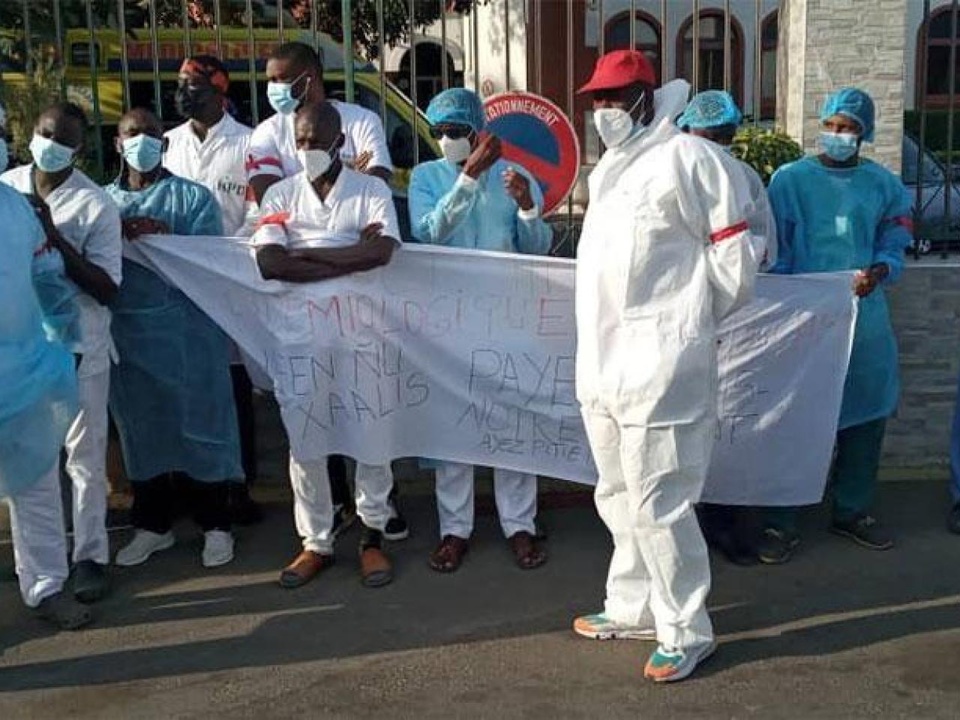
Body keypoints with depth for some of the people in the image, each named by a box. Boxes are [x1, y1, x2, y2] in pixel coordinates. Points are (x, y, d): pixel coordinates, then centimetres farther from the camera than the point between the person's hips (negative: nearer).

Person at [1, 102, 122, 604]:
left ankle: (89, 555, 16)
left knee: (84, 455, 5)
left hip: (78, 347, -4)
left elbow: (107, 290, -15)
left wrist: (54, 236, -23)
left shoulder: (96, 205, -11)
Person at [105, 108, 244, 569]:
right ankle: (152, 524, 27)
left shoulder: (193, 197, 2)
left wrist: (165, 237, -18)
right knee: (140, 428, 11)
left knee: (199, 424, 2)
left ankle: (214, 524, 16)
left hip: (186, 329, -3)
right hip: (127, 330, 3)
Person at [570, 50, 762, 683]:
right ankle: (633, 608, 33)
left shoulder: (689, 158, -9)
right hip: (603, 364, 9)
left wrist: (688, 324, -1)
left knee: (658, 504, -3)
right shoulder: (609, 167, 18)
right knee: (619, 497, 18)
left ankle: (687, 632, 12)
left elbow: (736, 252, -10)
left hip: (659, 367, -9)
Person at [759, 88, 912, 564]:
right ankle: (782, 524, 9)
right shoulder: (790, 179, 0)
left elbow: (894, 247, 9)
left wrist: (877, 272, -12)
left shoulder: (884, 186, 8)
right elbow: (774, 253, 0)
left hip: (864, 318, 4)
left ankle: (852, 511, 30)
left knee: (865, 416, 11)